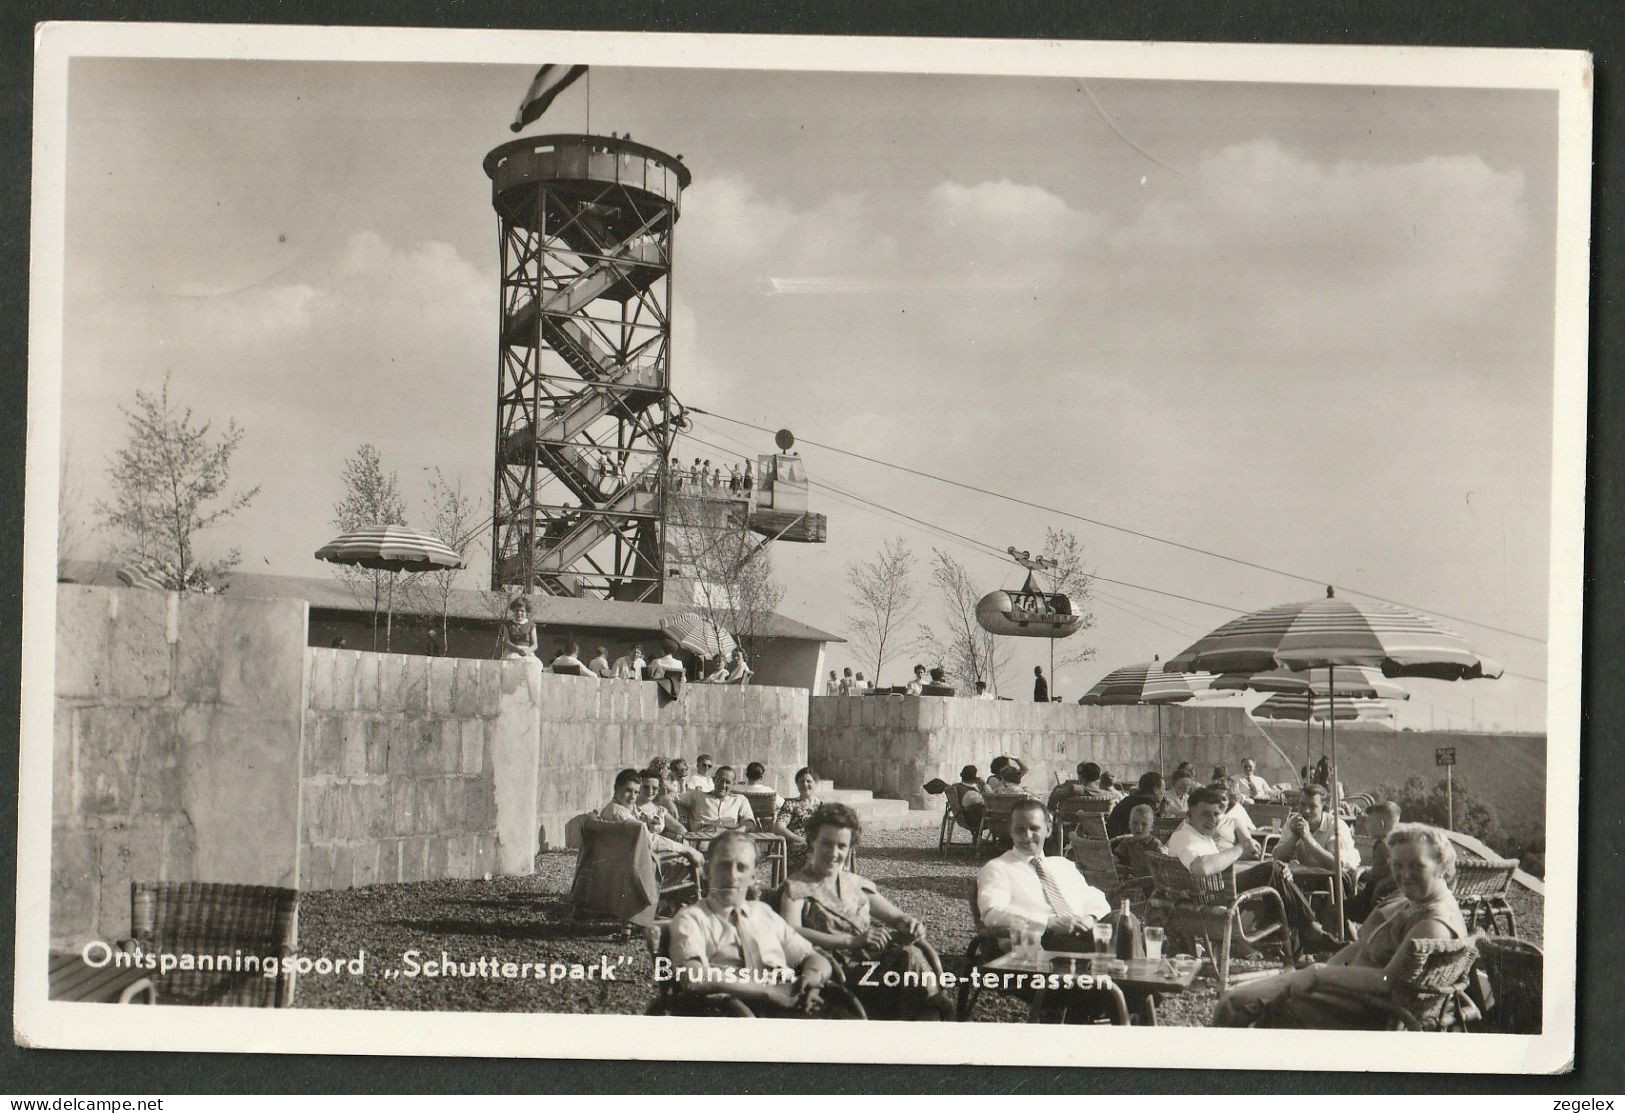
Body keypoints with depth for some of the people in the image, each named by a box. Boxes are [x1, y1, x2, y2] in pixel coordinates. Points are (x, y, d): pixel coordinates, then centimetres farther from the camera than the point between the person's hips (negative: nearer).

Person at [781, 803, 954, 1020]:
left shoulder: (858, 884, 27)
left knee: (910, 954, -31)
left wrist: (910, 923, -1)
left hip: (884, 955, 5)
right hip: (848, 967, -5)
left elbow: (895, 916, 26)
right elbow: (791, 933, -10)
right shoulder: (797, 886, 8)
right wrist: (852, 940, -18)